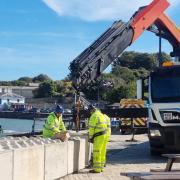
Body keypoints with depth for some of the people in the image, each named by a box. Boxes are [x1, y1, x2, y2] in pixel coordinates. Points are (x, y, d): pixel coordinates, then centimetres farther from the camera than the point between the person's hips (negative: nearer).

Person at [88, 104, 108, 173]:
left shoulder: (94, 116, -10)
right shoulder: (101, 115, 16)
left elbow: (91, 128, -12)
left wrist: (90, 137, -2)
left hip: (99, 136, -9)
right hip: (105, 134, 9)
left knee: (96, 152, -5)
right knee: (102, 152, 14)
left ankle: (97, 169, -4)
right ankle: (101, 167, 20)